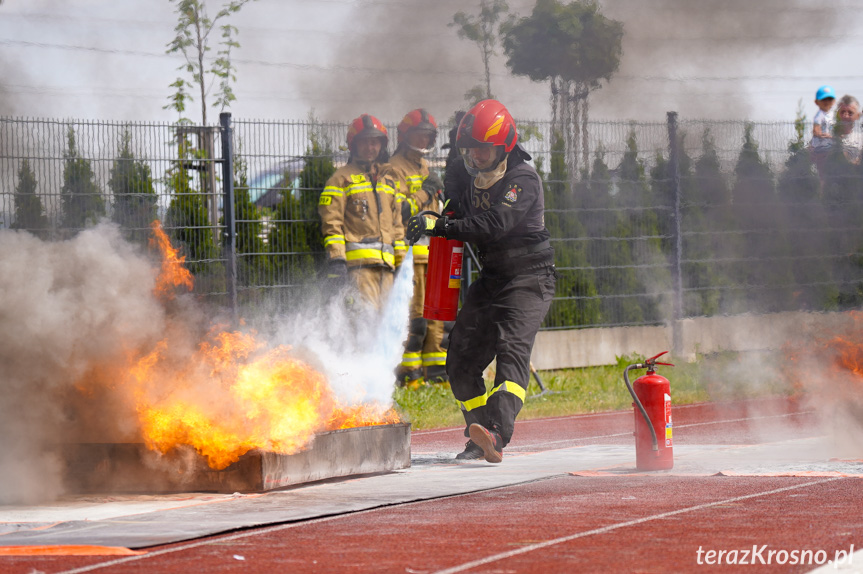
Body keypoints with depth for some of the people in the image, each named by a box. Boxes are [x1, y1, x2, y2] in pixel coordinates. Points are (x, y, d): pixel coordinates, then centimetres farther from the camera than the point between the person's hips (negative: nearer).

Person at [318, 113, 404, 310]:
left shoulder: (389, 179, 23)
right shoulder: (342, 178, 5)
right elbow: (331, 222, -2)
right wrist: (335, 259, -13)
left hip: (386, 264, 6)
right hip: (359, 263, -6)